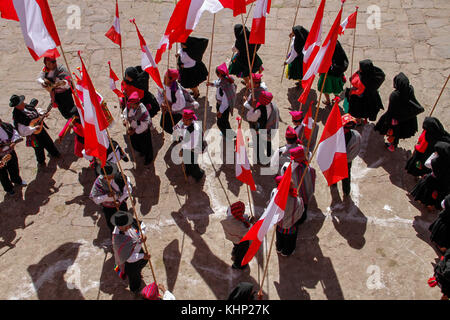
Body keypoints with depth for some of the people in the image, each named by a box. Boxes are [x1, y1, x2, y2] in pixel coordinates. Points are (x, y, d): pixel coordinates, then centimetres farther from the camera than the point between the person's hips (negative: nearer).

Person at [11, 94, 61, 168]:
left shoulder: (26, 106, -9)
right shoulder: (17, 116, -30)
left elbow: (37, 110, 10)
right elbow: (23, 131, -31)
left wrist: (42, 114, -10)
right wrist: (35, 128, -29)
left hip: (40, 128, 7)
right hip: (33, 135, -7)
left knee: (49, 142, 23)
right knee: (39, 148, 13)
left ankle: (55, 153, 50)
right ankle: (41, 162, 41)